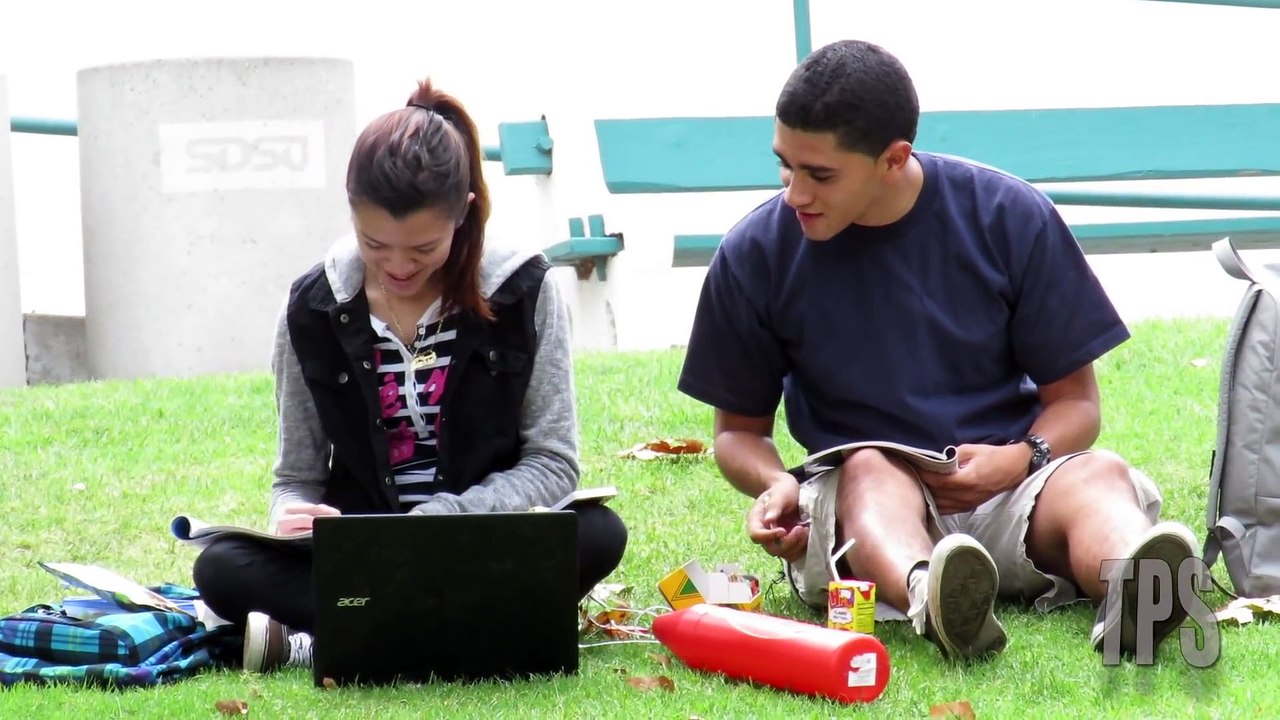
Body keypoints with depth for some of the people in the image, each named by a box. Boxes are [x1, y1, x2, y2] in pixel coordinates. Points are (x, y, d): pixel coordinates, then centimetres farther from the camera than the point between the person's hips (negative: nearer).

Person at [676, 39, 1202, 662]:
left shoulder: (1010, 218, 0)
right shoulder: (756, 254, 1)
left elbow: (1075, 400, 6)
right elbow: (740, 428, 13)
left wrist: (1020, 459, -16)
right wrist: (776, 485, -11)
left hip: (1009, 492, 1)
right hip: (855, 498, -1)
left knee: (1098, 473, -30)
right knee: (869, 469, -35)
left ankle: (1132, 587, -65)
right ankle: (928, 599, -68)